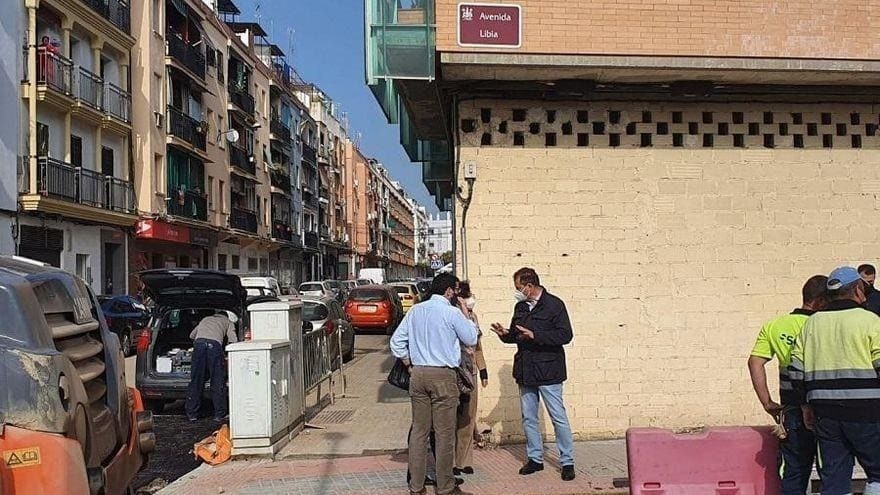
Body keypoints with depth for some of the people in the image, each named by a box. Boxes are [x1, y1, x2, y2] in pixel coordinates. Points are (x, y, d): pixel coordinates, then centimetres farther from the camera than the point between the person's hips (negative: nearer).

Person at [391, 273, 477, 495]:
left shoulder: (416, 310, 8)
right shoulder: (452, 313, -8)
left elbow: (397, 341, 9)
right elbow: (471, 339, 2)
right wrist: (465, 314, 11)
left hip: (418, 374, 5)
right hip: (443, 376, -5)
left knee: (419, 429, 10)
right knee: (445, 433, 3)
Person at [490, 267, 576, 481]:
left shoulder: (554, 304, -10)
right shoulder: (520, 307, 11)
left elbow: (565, 335, -17)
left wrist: (534, 335, -22)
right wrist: (506, 334, -2)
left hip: (548, 370, -7)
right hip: (525, 371, 7)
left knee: (558, 417, -1)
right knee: (528, 418, 12)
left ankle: (567, 462, 8)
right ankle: (535, 458, 23)